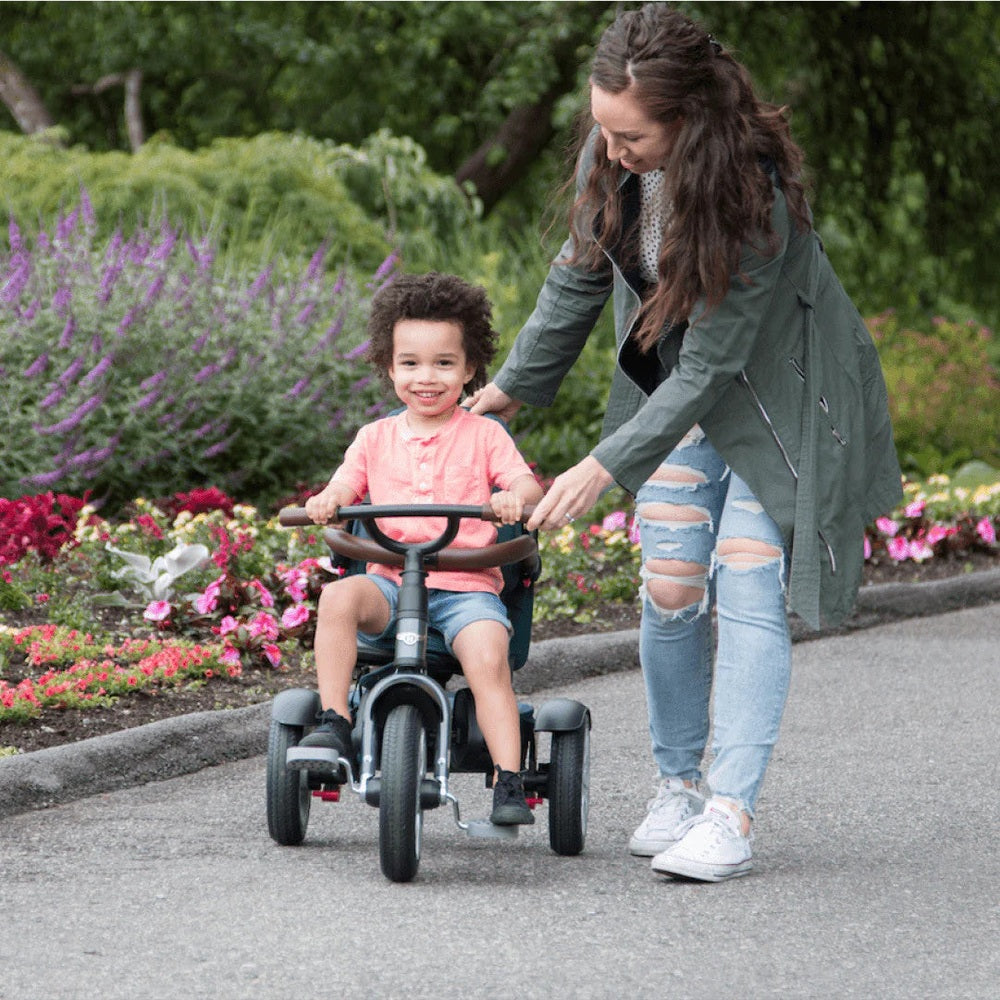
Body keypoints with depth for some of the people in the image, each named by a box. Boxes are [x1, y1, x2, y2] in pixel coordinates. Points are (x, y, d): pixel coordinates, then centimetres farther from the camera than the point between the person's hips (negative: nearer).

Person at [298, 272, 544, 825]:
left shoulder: (484, 434, 9)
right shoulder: (376, 437, 15)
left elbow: (526, 484, -1)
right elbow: (345, 486, 7)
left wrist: (515, 497, -26)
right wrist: (325, 502, -18)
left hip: (467, 586, -2)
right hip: (391, 580, 2)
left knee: (487, 656, -29)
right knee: (337, 597, -29)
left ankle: (509, 780, -26)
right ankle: (332, 722, -24)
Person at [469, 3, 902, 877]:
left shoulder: (752, 190, -33)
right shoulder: (613, 155, -15)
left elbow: (713, 363, -30)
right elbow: (580, 274, 5)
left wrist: (605, 466, -30)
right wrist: (517, 385, 12)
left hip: (779, 399, -5)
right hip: (680, 389, 5)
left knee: (746, 588, -11)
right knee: (670, 590, -1)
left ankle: (730, 814, -11)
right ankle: (679, 786, 14)